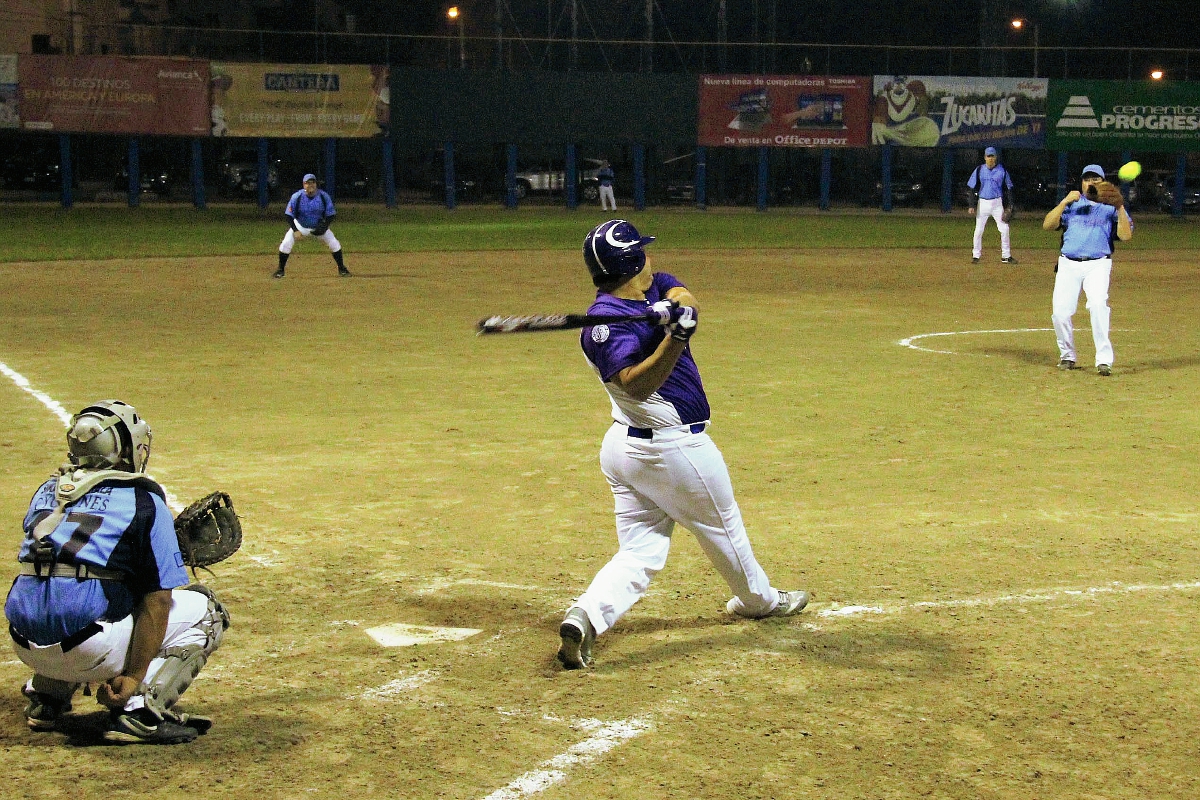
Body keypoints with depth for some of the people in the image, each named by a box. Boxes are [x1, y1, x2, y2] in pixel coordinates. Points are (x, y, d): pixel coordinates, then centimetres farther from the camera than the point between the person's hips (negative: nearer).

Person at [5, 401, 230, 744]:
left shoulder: (48, 491, 16)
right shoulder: (144, 500, -2)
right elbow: (157, 598, -8)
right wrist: (133, 677, -8)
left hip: (26, 647, 7)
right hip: (89, 650, -7)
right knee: (204, 610, 9)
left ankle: (45, 697, 23)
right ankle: (139, 711, -6)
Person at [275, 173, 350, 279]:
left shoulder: (324, 196, -18)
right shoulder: (297, 197, -21)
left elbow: (330, 214, -9)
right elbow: (289, 216, -16)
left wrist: (324, 227, -25)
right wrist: (295, 231, -28)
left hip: (319, 226, 1)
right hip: (300, 226, -1)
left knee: (334, 244, -10)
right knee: (286, 244, -17)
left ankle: (341, 269, 10)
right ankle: (280, 270, -1)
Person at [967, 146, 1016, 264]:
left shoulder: (1002, 170, 0)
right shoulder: (979, 170, 1)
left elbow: (1008, 189, 3)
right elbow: (972, 188, 3)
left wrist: (1008, 207, -3)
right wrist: (972, 205, -4)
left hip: (997, 203, 0)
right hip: (982, 203, 0)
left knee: (1005, 229, -2)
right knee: (978, 230, 2)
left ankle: (1006, 256, 7)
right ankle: (976, 255, 11)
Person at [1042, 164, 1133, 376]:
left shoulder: (1111, 207, 12)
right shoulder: (1072, 205, 17)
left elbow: (1126, 235, -3)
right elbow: (1047, 225, 4)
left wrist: (1120, 207, -13)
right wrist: (1064, 202, -6)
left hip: (1098, 265, -2)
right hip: (1068, 264, 2)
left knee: (1098, 304, -25)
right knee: (1060, 311, -9)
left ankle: (1104, 359, -23)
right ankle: (1067, 355, 13)